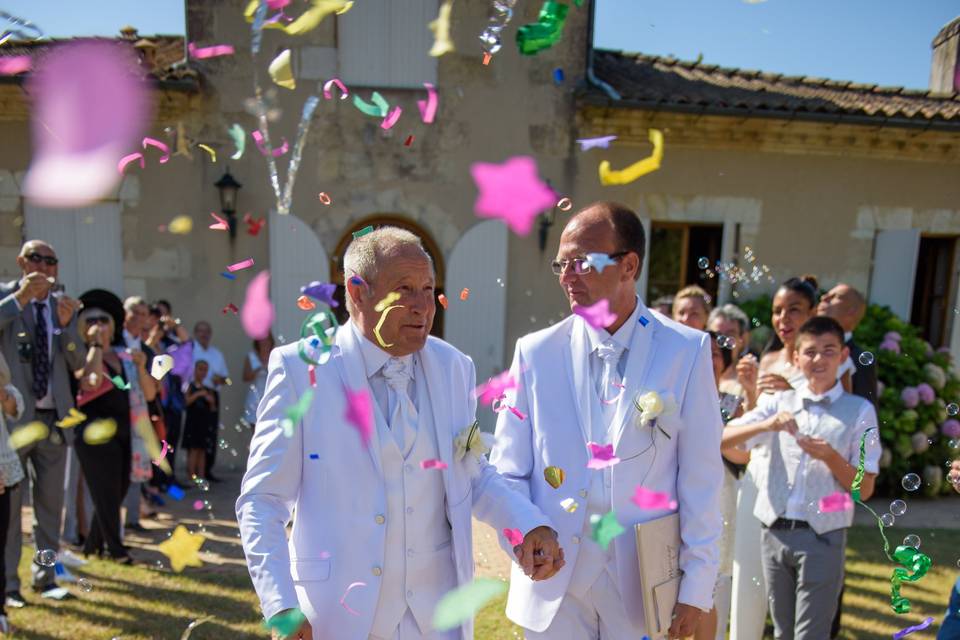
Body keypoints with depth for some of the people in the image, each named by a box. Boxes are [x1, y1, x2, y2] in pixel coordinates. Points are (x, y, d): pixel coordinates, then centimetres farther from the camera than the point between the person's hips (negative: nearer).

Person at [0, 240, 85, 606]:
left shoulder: (64, 304, 9)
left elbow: (78, 363, 4)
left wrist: (67, 324, -10)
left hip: (53, 418, 4)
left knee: (51, 502, 11)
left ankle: (46, 576, 23)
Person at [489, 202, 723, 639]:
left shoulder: (687, 351, -7)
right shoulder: (535, 352, -4)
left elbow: (701, 480, -5)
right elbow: (508, 470, -1)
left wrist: (696, 589, -3)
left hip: (644, 584, 0)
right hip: (553, 582, 1)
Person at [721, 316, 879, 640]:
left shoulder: (859, 410, -1)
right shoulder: (779, 402, 4)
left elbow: (864, 489, -1)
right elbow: (723, 440, -4)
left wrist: (830, 457, -18)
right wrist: (766, 425, -19)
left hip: (822, 536, -2)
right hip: (774, 531, 3)